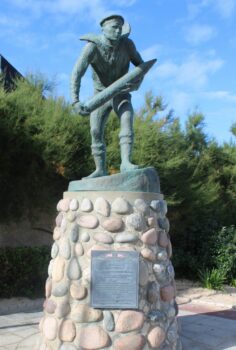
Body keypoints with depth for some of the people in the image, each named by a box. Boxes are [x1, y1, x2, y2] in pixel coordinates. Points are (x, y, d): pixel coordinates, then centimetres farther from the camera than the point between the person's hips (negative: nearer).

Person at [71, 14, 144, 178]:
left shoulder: (127, 44, -16)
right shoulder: (92, 47, -24)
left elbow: (140, 64, -1)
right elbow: (76, 74, -31)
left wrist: (136, 83, -23)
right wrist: (76, 101, -44)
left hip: (121, 95, 0)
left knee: (127, 123, -26)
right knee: (96, 132, -11)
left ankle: (126, 164, -34)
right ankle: (100, 170, -7)